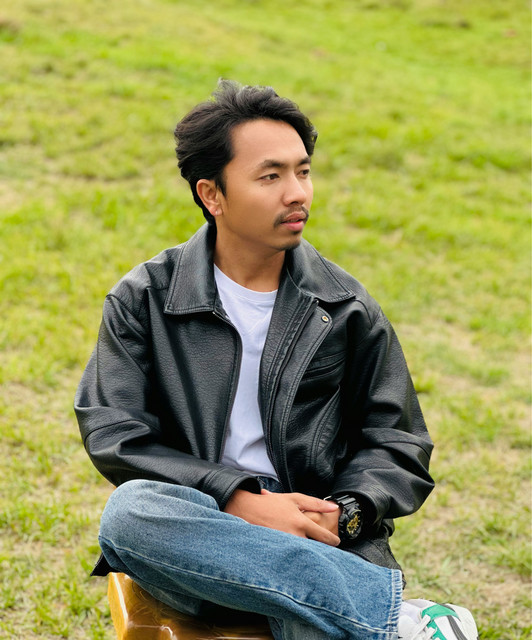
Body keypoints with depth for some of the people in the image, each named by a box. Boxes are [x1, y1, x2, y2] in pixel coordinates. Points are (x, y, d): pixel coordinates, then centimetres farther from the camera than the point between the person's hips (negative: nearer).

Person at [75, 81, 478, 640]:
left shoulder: (347, 309, 11)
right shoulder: (143, 300, 6)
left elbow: (395, 440, 14)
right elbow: (111, 432, -2)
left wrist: (343, 513, -8)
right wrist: (241, 501, -14)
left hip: (318, 540, -2)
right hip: (195, 538, 3)